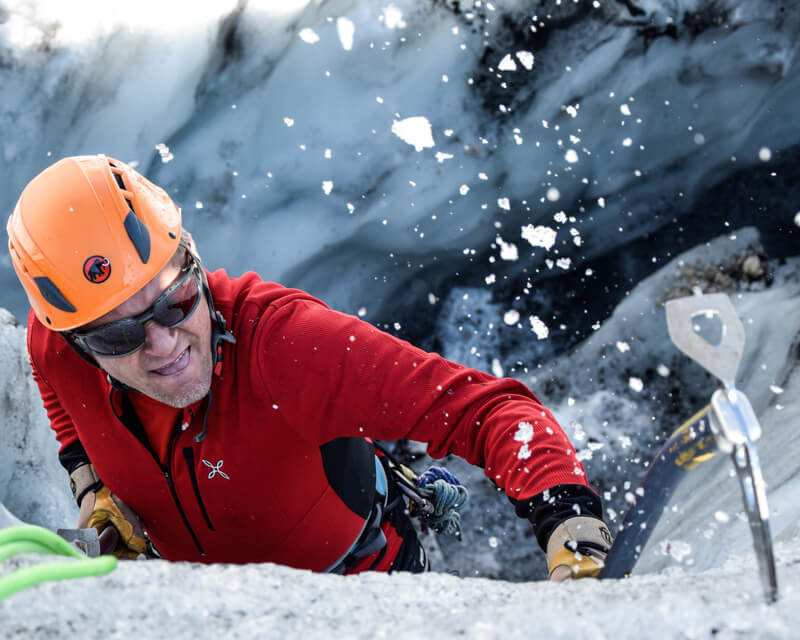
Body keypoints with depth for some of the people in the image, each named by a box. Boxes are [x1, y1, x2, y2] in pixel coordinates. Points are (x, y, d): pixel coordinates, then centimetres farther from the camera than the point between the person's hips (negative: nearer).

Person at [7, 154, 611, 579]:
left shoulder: (277, 338, -39)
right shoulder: (54, 343, -23)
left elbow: (487, 410, -44)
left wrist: (572, 532, -58)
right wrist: (93, 487, -9)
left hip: (362, 585, -4)